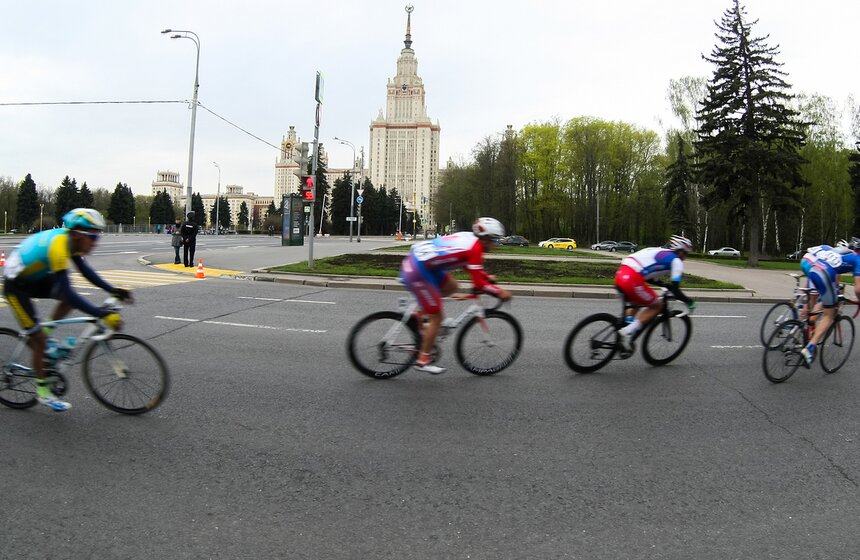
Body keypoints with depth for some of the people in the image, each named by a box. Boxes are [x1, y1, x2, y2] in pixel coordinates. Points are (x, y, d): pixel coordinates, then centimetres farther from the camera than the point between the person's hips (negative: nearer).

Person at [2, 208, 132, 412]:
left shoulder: (72, 240, -10)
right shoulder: (58, 246, -35)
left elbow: (85, 270, 2)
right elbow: (68, 293, -39)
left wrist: (113, 290, -8)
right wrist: (102, 315, -42)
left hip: (34, 277, 8)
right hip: (16, 286, -8)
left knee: (72, 297, -10)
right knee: (39, 340, -5)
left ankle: (44, 332, 9)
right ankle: (42, 392, 9)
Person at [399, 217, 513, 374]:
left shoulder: (467, 237, 13)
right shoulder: (475, 248, -13)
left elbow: (468, 265, 29)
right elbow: (478, 282, -15)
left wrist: (487, 277, 25)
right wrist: (499, 292, -5)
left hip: (414, 260, 9)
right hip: (418, 273, -9)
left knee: (451, 287, 22)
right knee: (436, 317, 0)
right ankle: (423, 361, 9)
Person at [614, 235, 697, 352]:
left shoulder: (659, 252, 29)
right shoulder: (676, 261, 5)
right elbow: (675, 291, -1)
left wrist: (667, 285, 42)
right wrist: (690, 302, 15)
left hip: (620, 275, 8)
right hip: (632, 280, -8)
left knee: (637, 303, 32)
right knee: (657, 306, 10)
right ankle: (628, 332, -3)